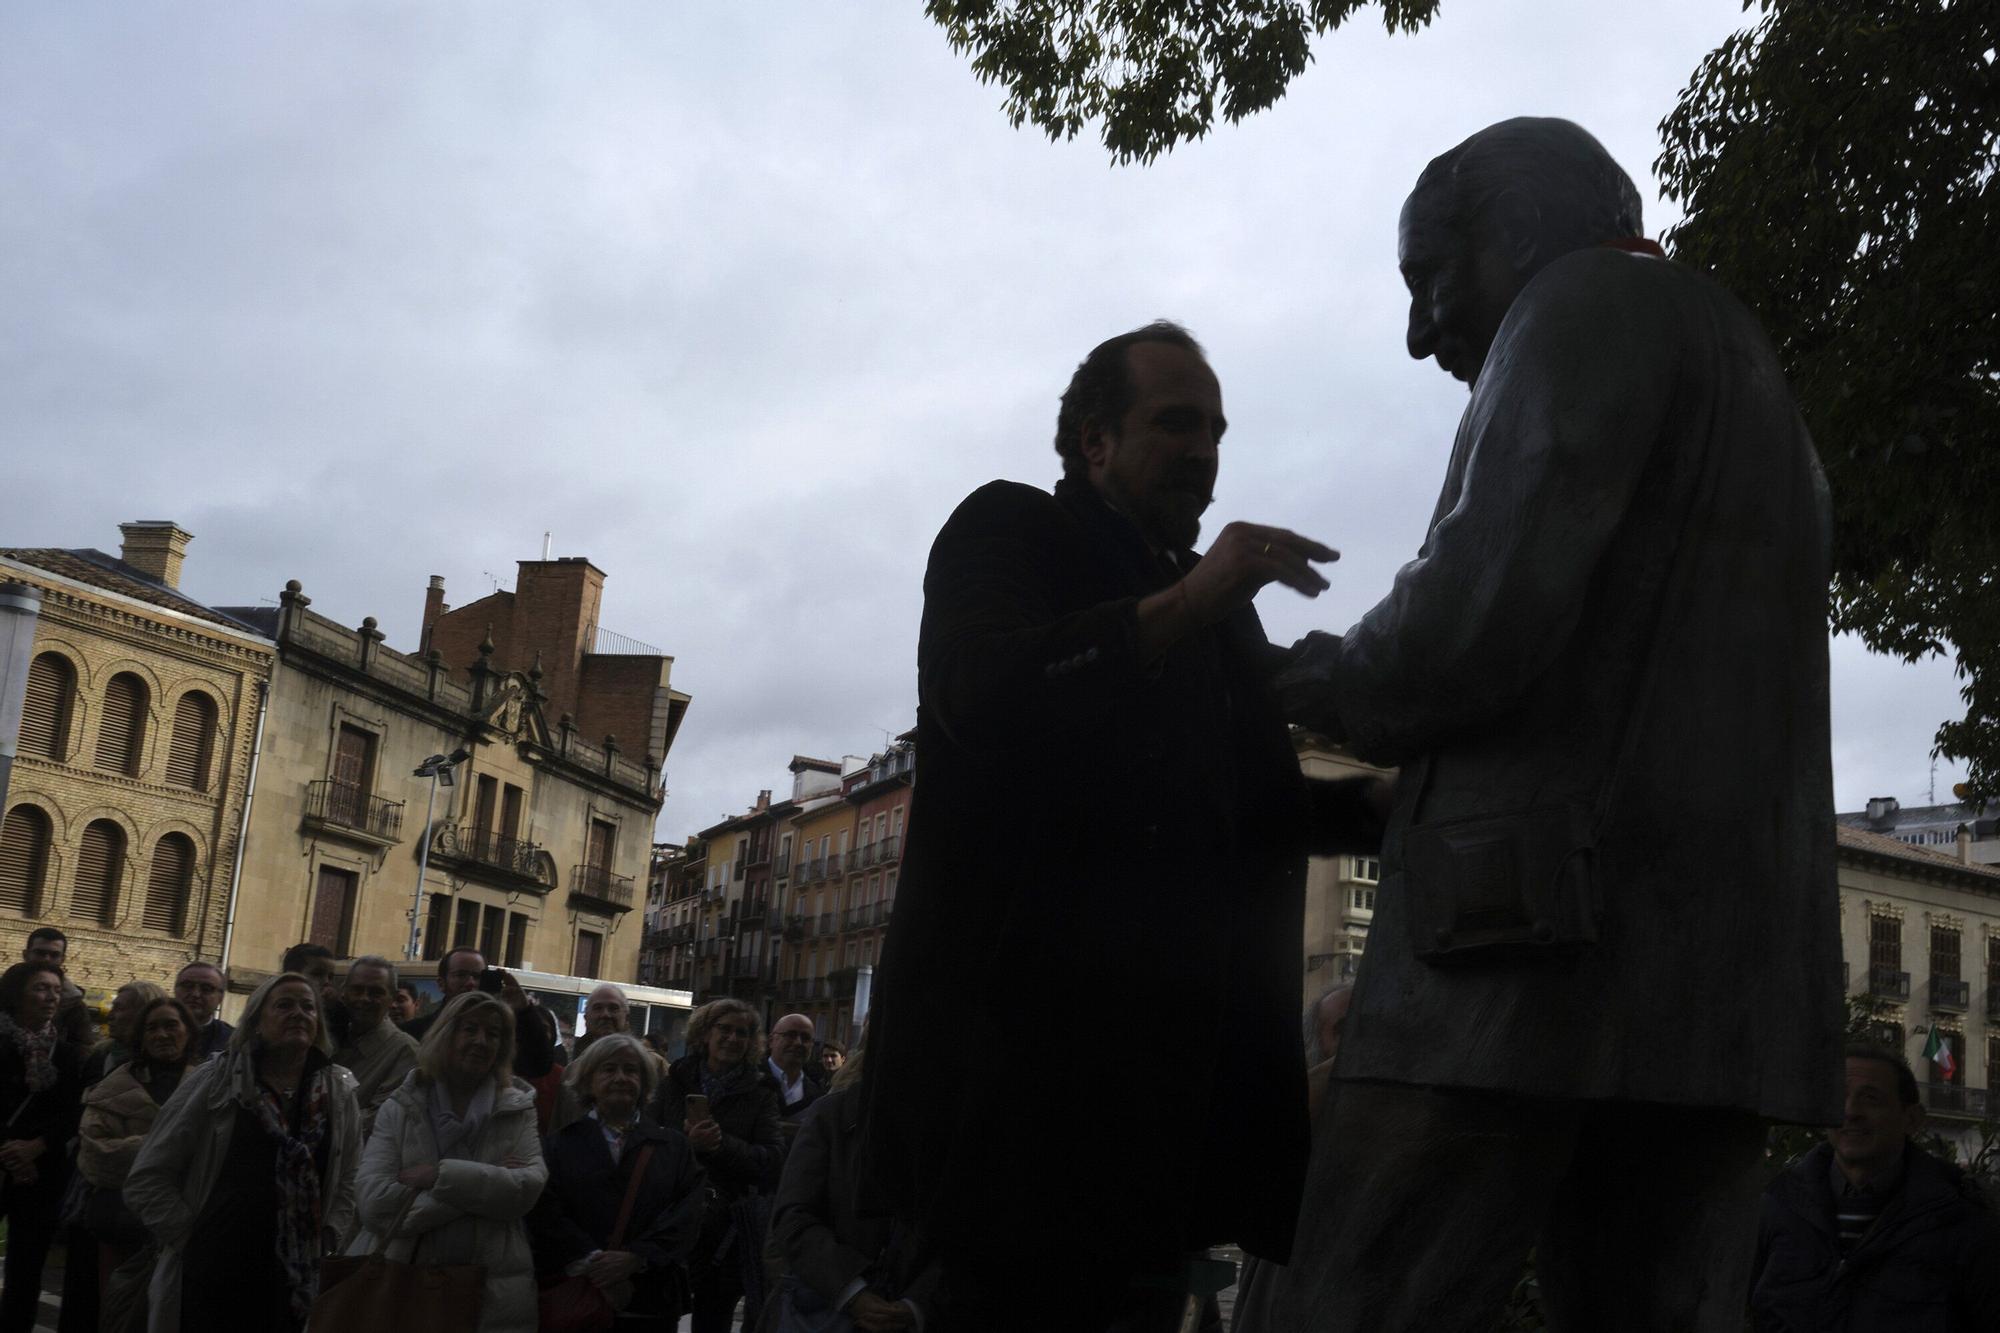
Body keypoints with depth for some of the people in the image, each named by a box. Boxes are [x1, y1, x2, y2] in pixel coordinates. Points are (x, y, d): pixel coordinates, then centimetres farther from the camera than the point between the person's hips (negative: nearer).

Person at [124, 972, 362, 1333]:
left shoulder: (338, 1093, 7)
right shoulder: (214, 1082, -1)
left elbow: (350, 1180, 11)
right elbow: (147, 1180, -1)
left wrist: (325, 1241, -1)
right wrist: (199, 1240, -5)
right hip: (212, 1277, -2)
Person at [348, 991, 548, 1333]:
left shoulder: (517, 1110, 5)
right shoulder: (398, 1110, 2)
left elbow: (530, 1186, -11)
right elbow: (375, 1205, -12)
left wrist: (443, 1176, -18)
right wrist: (489, 1183, -15)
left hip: (493, 1291, 1)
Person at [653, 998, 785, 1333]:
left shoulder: (760, 1092, 3)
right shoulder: (676, 1082, 5)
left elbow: (774, 1160, -8)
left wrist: (722, 1144, -22)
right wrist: (687, 1144, -19)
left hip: (731, 1231, 0)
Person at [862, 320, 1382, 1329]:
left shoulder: (1216, 604, 24)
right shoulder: (1007, 529, 3)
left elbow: (1258, 809, 24)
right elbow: (975, 699, -18)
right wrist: (1174, 612, -25)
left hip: (1175, 1055, 6)